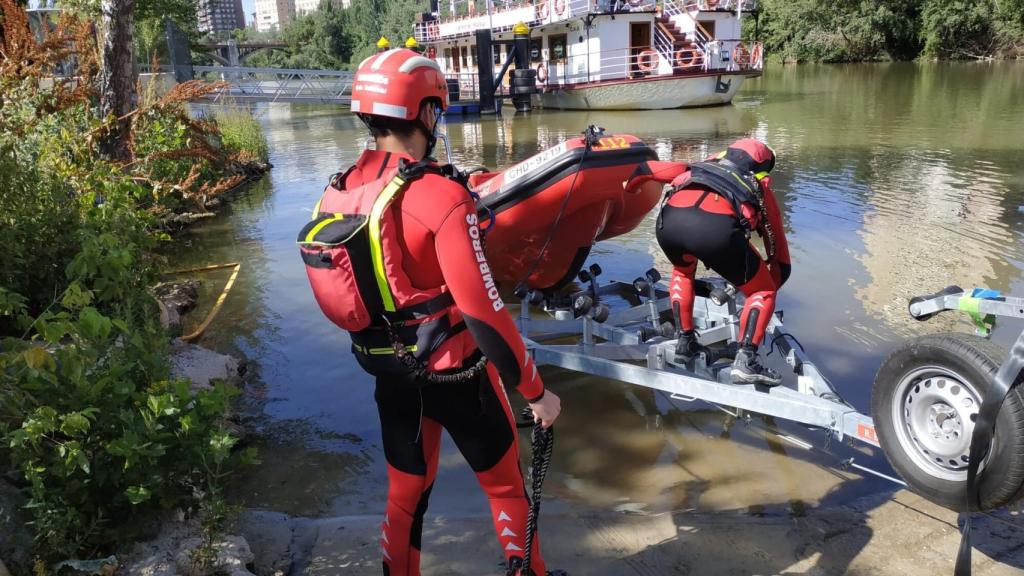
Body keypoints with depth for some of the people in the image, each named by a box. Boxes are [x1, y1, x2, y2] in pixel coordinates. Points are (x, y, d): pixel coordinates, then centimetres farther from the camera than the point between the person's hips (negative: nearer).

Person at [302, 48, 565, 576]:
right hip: (453, 373, -6)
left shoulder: (337, 191, -3)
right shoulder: (440, 197, -24)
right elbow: (482, 311, -25)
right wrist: (535, 391, -15)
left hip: (389, 373, 6)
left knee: (406, 491, 23)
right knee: (505, 485, 18)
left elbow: (338, 294, 8)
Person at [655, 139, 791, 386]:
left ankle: (684, 342, 34)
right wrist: (767, 293, 54)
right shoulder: (761, 189, 34)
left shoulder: (704, 167, 42)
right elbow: (780, 257, 37)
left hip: (668, 219, 4)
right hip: (716, 226, -3)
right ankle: (746, 360, 6)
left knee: (682, 271, 38)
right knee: (762, 293, 20)